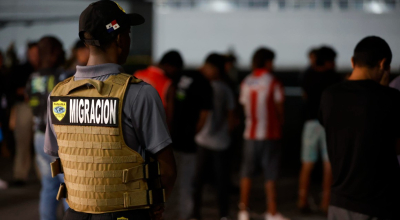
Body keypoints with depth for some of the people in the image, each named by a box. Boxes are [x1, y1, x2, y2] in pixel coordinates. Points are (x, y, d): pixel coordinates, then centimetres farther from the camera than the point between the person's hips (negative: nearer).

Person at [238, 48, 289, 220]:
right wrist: (280, 124, 12)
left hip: (250, 133, 4)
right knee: (270, 175, 2)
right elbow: (279, 109, -4)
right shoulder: (273, 82, -8)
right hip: (270, 133, -4)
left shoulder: (246, 82, 4)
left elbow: (245, 107, 6)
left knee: (247, 173, 10)